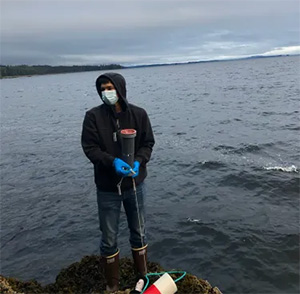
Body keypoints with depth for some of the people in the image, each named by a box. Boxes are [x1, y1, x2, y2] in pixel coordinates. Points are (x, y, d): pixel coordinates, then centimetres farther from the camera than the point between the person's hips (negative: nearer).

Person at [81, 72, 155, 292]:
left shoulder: (139, 114, -4)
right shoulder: (93, 116, -9)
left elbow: (148, 143, 0)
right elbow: (90, 148, -11)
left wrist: (138, 161, -20)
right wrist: (112, 161, -27)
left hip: (135, 183, 2)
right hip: (107, 187, -1)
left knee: (139, 232, 18)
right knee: (109, 239, 11)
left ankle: (143, 276, 42)